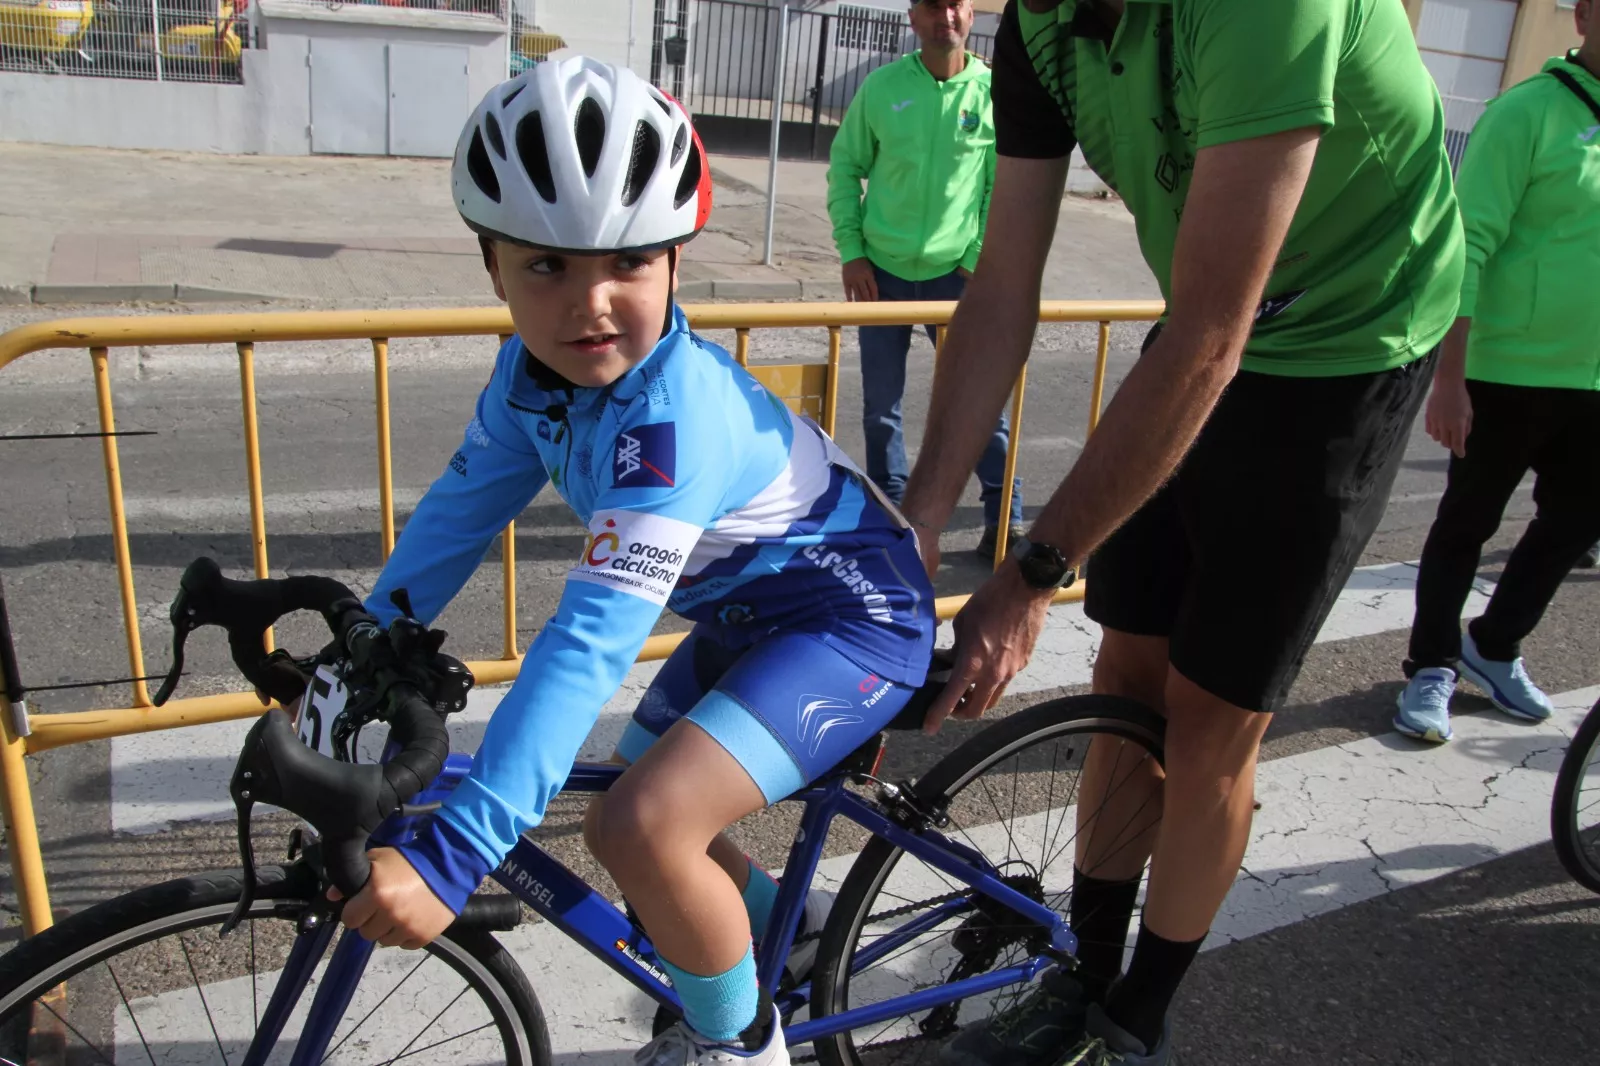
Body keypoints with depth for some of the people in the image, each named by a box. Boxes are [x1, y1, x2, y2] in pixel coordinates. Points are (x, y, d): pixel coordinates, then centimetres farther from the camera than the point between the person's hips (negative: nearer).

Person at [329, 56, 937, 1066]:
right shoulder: (536, 373, -8)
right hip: (746, 613, 9)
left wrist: (449, 858, -41)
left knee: (646, 825, -23)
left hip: (855, 613, -9)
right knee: (617, 828, 14)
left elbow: (593, 641, -40)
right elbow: (459, 511, 3)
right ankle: (784, 928, 40)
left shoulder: (671, 415, -34)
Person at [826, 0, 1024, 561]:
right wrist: (851, 251, -2)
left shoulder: (993, 93, -4)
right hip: (882, 269, 1)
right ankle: (889, 510, 27)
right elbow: (845, 167, 4)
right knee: (880, 403, 8)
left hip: (955, 272, -1)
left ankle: (1005, 518, 15)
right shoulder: (882, 87, -2)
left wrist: (979, 264, -7)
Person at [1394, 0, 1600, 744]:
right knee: (1466, 525, 6)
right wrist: (1449, 376, -20)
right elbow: (1467, 247, -15)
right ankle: (1433, 665, 21)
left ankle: (1494, 647, 34)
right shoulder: (1530, 110, -11)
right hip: (1509, 374, -7)